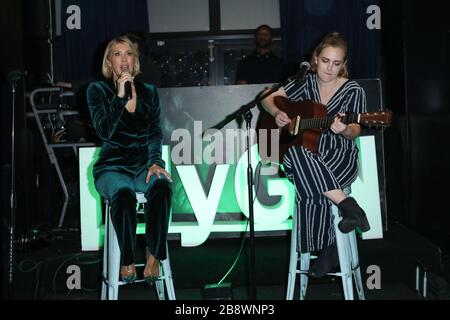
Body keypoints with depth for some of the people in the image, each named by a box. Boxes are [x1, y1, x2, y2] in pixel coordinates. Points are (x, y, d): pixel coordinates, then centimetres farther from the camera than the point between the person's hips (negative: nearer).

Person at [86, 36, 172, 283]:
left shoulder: (149, 91, 12)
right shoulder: (98, 90, 4)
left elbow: (155, 134, 8)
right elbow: (104, 131, -10)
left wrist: (155, 162, -9)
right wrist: (120, 96, -17)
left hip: (143, 164, 2)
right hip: (112, 167, -2)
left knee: (161, 186, -34)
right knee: (123, 194, -36)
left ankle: (154, 256, -23)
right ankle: (127, 261, -19)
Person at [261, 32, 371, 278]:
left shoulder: (353, 91, 1)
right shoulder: (305, 82, 9)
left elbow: (355, 132, 0)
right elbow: (268, 99, 13)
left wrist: (344, 130, -25)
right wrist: (277, 113, -10)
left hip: (340, 156, -3)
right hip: (303, 155, 3)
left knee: (311, 186, -37)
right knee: (294, 152, -38)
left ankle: (328, 248, -20)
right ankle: (347, 205, -31)